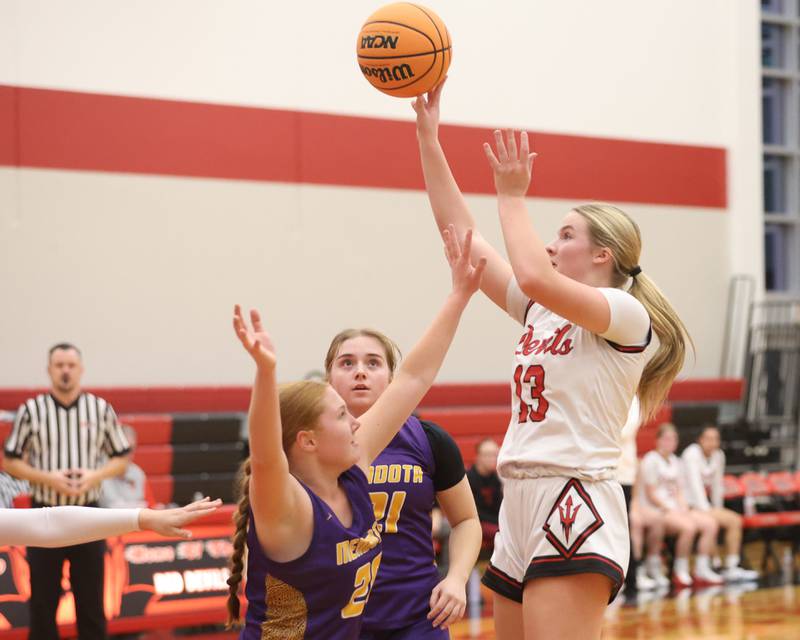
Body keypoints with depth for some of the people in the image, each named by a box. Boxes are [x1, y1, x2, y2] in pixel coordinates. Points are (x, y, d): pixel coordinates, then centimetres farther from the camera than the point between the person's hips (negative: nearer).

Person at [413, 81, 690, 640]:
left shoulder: (627, 314, -6)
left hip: (576, 507, -8)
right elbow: (461, 234, 16)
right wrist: (428, 138, 13)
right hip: (522, 508, 8)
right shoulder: (541, 311, 17)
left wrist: (512, 196, -11)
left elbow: (534, 276, -24)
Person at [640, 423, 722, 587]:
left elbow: (679, 492, 16)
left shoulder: (676, 462, 18)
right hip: (656, 511, -8)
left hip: (675, 509, 8)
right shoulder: (651, 460, -5)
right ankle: (680, 572, -19)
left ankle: (702, 569, -11)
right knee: (688, 526, -32)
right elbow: (651, 495, -10)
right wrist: (670, 510, -15)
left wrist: (684, 509, -3)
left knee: (710, 523, -11)